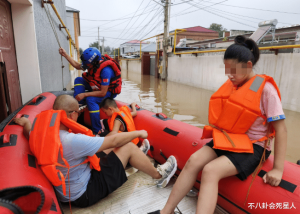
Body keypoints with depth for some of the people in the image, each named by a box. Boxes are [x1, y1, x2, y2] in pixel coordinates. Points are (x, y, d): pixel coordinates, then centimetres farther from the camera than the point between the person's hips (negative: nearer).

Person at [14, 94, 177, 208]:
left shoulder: (41, 134, -11)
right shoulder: (73, 141, -34)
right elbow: (114, 141, -25)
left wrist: (25, 122, -2)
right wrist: (138, 133, -10)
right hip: (85, 194, -8)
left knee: (109, 148, 15)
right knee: (128, 147, -8)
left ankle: (138, 157, 39)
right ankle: (159, 175, 14)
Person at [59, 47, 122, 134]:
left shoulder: (105, 70, -34)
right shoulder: (94, 63, -11)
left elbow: (103, 93, -32)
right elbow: (77, 66, 7)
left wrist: (84, 94, -28)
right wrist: (65, 54, 0)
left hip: (109, 91, -9)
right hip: (98, 87, 9)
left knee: (90, 99, -33)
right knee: (78, 80, 2)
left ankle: (98, 131, -26)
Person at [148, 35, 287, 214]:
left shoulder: (265, 88, -13)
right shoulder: (232, 84, 5)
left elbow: (281, 129, -14)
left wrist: (278, 169, -16)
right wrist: (215, 134, 8)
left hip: (252, 146, -5)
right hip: (227, 138, 5)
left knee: (210, 171, -29)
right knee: (194, 160, -17)